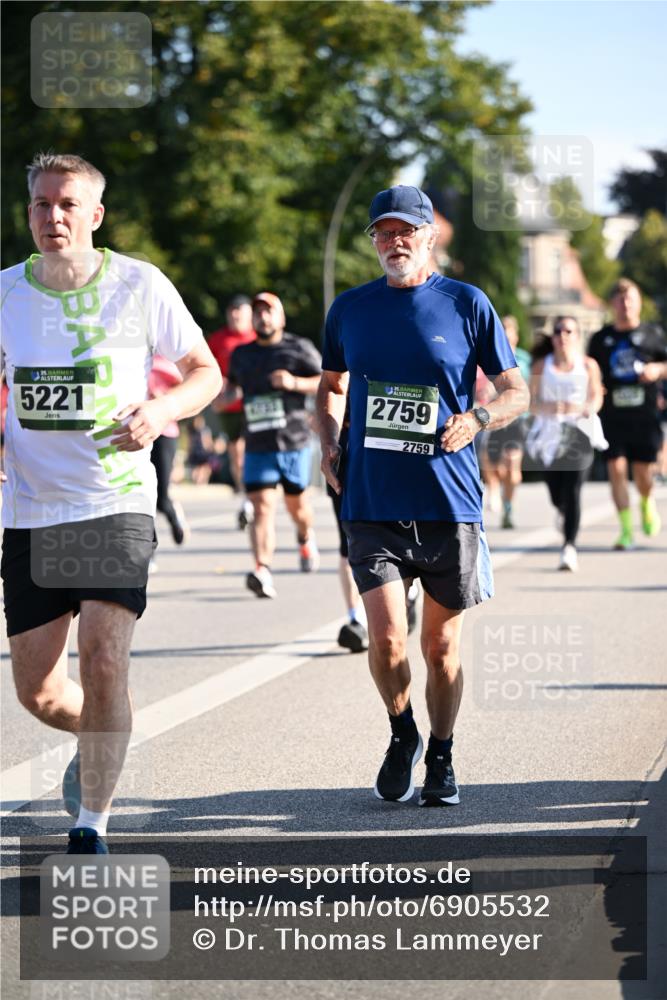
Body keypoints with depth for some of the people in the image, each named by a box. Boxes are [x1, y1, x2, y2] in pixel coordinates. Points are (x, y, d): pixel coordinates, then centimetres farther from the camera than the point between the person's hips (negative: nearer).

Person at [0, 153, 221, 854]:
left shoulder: (140, 285, -4)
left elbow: (205, 371, 6)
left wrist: (162, 410, -15)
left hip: (116, 502, -3)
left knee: (103, 661, -19)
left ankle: (91, 828, -7)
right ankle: (97, 742, 40)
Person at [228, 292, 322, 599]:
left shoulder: (299, 349, 0)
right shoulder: (241, 355, 13)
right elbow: (232, 384, 31)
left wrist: (295, 383, -21)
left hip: (293, 443, -2)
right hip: (257, 446, 2)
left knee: (296, 503, 13)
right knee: (262, 506, -13)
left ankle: (306, 538, 47)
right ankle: (262, 571, -25)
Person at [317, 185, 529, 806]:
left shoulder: (467, 305, 1)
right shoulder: (350, 310, 8)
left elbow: (516, 392, 6)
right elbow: (332, 385, 24)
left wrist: (477, 418, -14)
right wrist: (329, 442, 6)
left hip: (449, 500, -1)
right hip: (372, 504, 1)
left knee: (441, 645, 8)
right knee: (386, 637, -12)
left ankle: (440, 758, 27)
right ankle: (401, 734, 15)